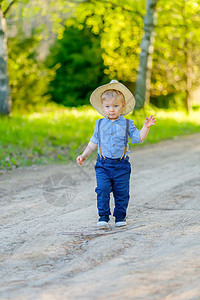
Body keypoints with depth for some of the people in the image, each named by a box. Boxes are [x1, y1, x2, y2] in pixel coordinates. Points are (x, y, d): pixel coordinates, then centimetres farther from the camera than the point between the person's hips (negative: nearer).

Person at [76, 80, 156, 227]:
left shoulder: (127, 124, 2)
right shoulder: (100, 124, 7)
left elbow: (139, 138, -1)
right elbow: (94, 142, 16)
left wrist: (146, 127, -14)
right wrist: (84, 155, 13)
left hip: (121, 165, 0)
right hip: (103, 164, 1)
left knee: (122, 192, 4)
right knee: (102, 190, -11)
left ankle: (120, 216, 19)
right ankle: (103, 216, -1)